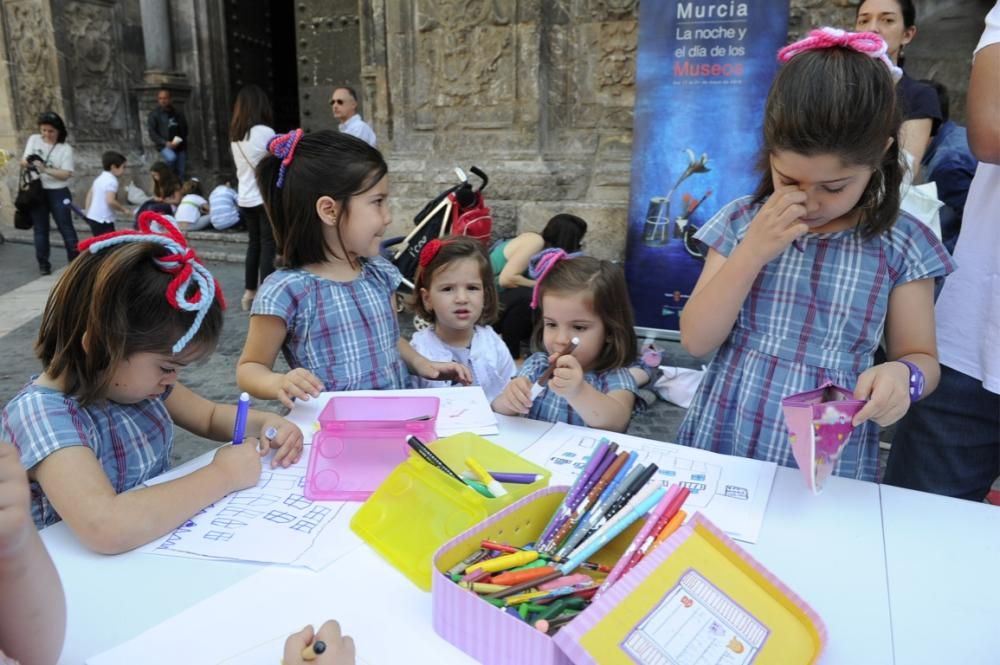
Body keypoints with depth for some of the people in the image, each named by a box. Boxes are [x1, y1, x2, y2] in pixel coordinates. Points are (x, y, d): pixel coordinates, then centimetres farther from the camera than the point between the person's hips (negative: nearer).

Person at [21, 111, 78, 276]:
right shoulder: (34, 140, 5)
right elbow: (23, 162, 5)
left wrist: (45, 169, -24)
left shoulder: (65, 148, -6)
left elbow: (66, 174, -13)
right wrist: (29, 162, -17)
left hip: (57, 193, -3)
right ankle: (43, 264, 15)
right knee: (40, 229, 8)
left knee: (66, 227, 0)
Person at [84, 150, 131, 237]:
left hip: (92, 218, 10)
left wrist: (88, 213, 24)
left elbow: (89, 195, 19)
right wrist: (124, 209, -13)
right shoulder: (112, 181, -15)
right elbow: (110, 201, -25)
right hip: (103, 221, -10)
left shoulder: (99, 178, 14)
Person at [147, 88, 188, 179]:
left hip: (179, 146, 4)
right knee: (171, 157, -34)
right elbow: (152, 133, -3)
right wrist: (165, 143, -17)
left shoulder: (178, 114, 12)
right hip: (164, 145, -3)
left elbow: (184, 130, 16)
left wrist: (179, 141, -2)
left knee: (180, 173, 1)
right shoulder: (154, 114, 2)